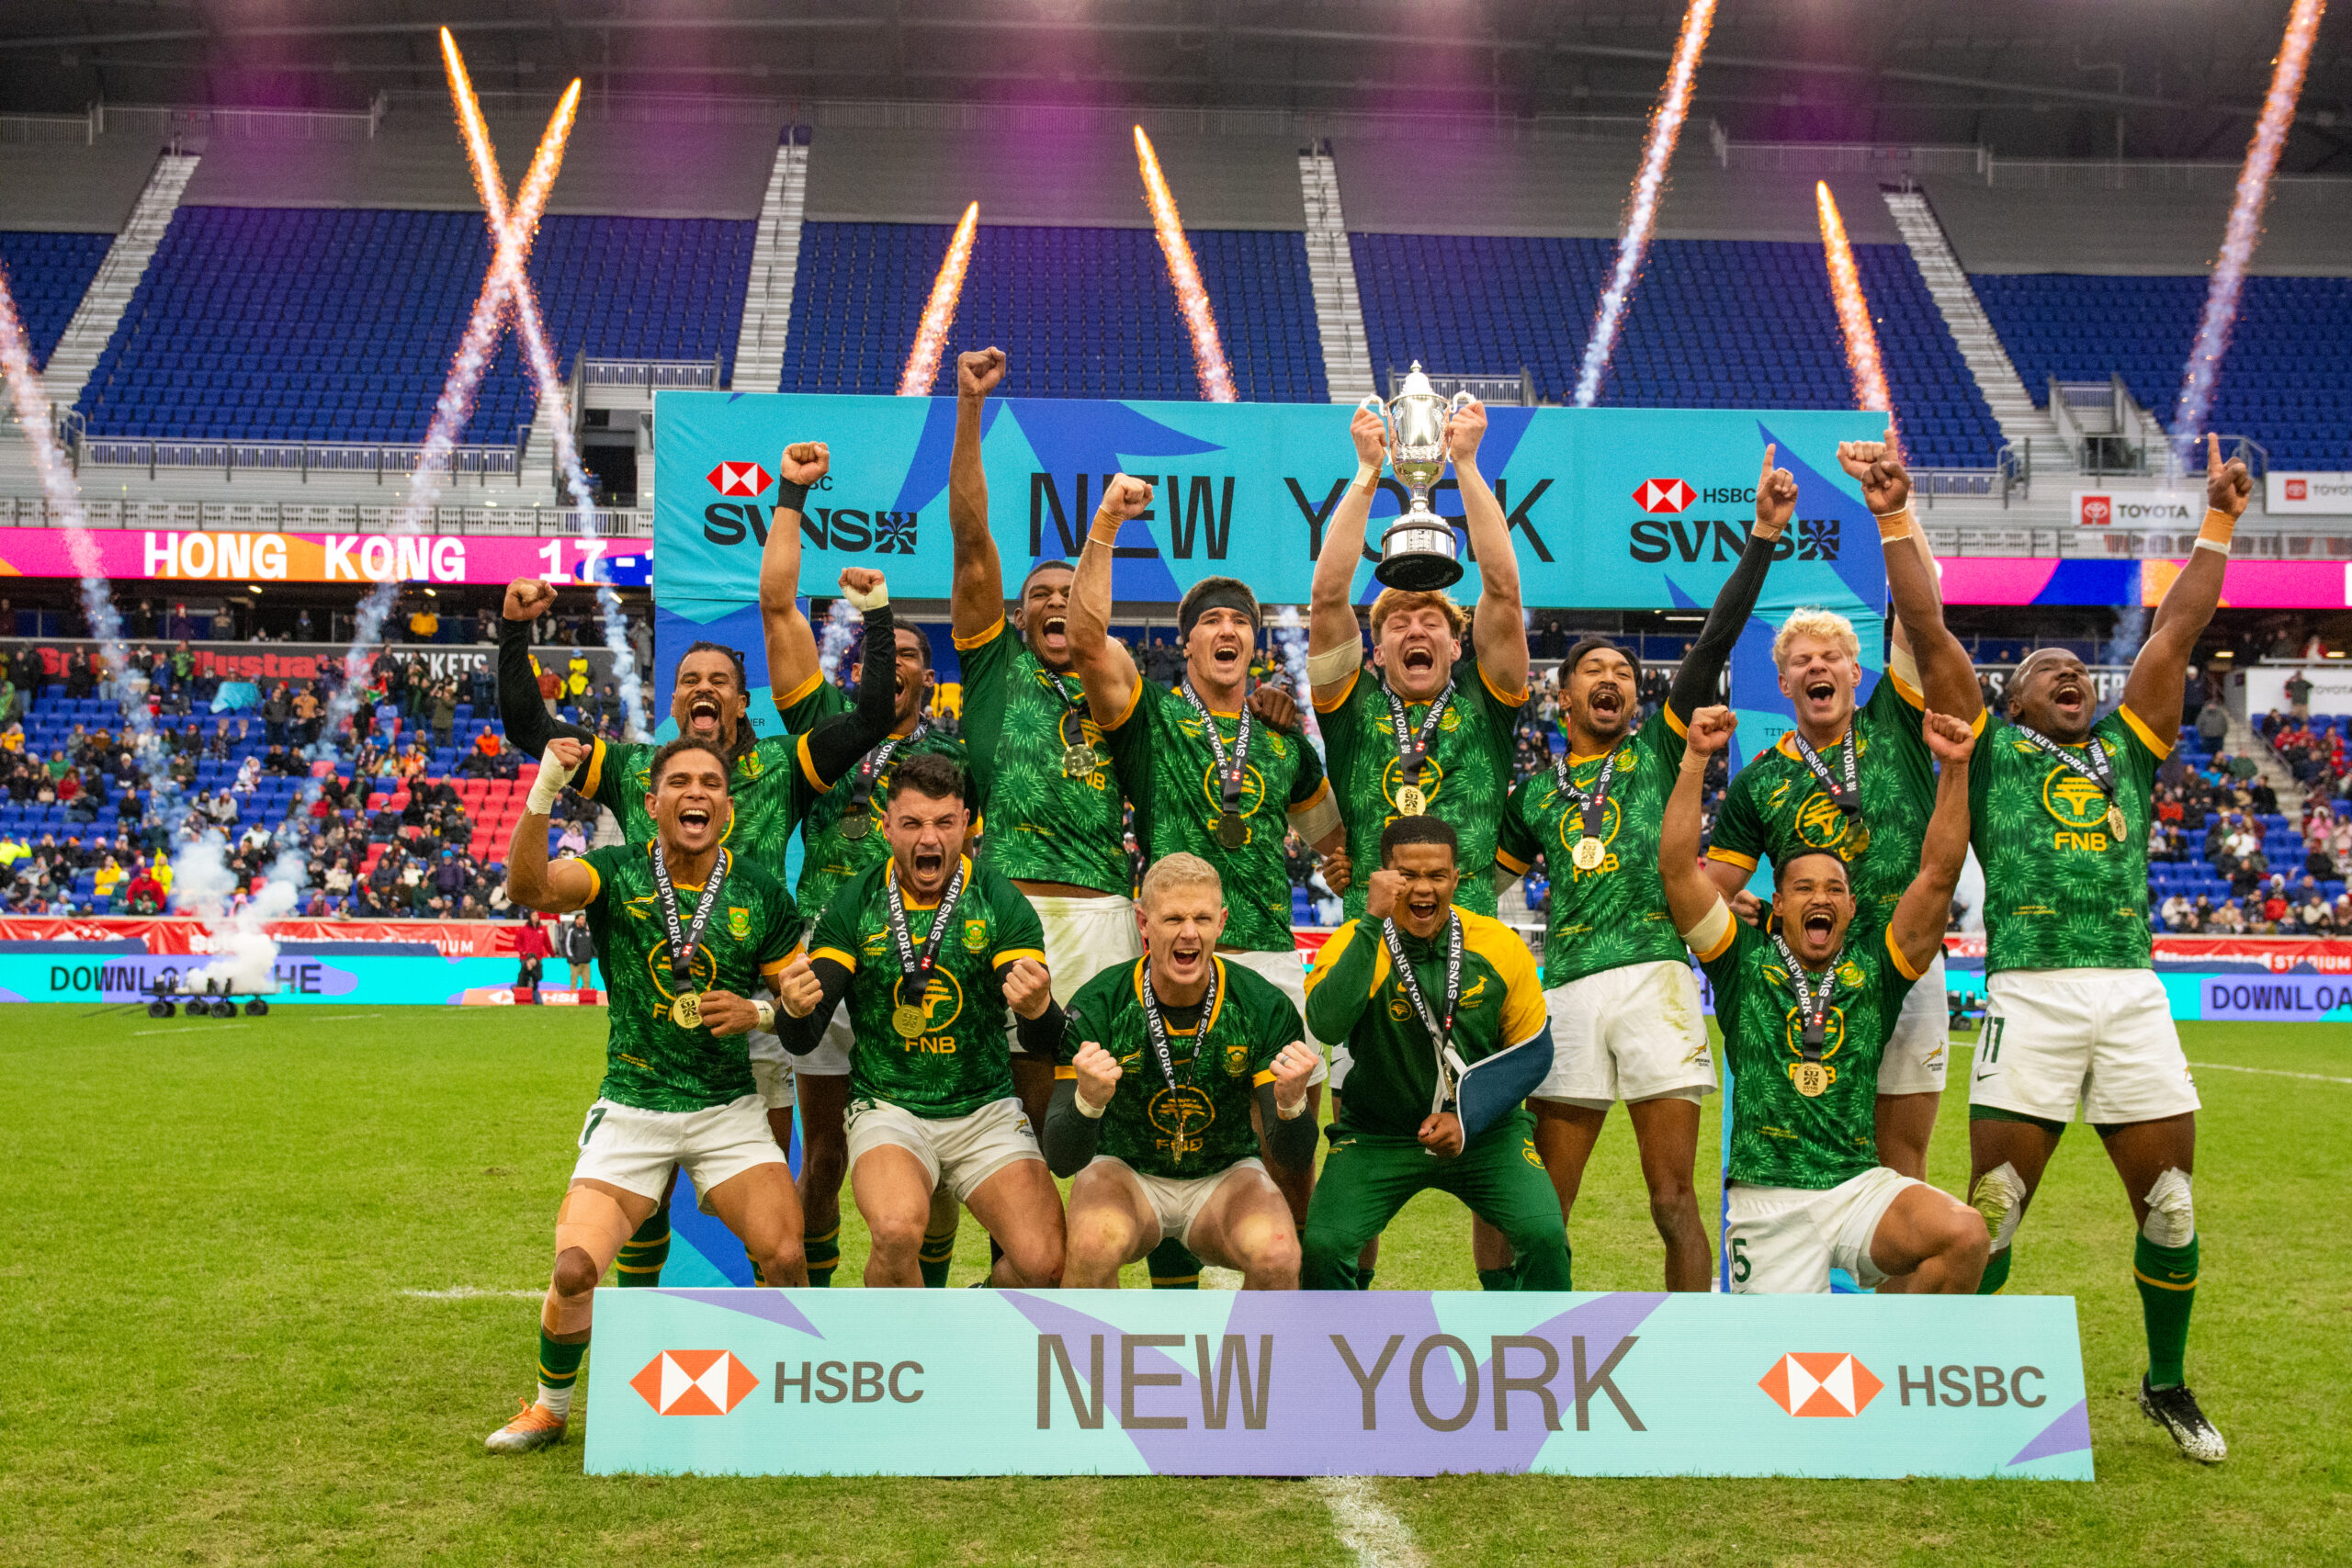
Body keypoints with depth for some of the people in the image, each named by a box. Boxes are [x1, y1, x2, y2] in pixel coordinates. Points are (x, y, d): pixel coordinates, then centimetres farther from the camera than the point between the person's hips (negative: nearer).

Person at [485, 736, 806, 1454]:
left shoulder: (761, 894, 1)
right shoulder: (617, 873, -3)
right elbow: (529, 888, -23)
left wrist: (757, 1010, -13)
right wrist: (543, 792, -37)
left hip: (728, 1109, 1)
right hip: (631, 1108, -1)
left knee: (784, 1258, -17)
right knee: (576, 1272, -13)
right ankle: (550, 1407, 17)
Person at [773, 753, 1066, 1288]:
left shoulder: (1001, 902, -4)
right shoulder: (855, 904, -3)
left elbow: (1042, 1044, -9)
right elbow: (803, 1040, -5)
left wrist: (1037, 1010, -33)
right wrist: (795, 1010, -29)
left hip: (986, 1109, 1)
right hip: (887, 1107, -1)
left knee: (1047, 1264, -16)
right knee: (898, 1228, -31)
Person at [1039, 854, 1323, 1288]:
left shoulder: (1265, 1006, -14)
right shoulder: (1096, 1005, -17)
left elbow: (1294, 1155, -13)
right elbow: (1061, 1160, -21)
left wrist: (1291, 1102, -36)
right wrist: (1088, 1101, -43)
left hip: (1225, 1175, 1)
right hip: (1123, 1170, -1)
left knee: (1277, 1255, -30)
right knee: (1094, 1245, -34)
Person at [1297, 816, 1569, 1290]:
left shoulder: (1500, 946, -8)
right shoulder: (1355, 943, -14)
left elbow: (1532, 1052, 3)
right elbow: (1327, 1024, -34)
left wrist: (1467, 1119, -10)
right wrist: (1371, 921, -35)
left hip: (1483, 1131, 1)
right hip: (1376, 1134, -1)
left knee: (1545, 1235, -19)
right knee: (1321, 1243, -20)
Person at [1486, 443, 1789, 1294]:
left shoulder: (1658, 745, 13)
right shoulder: (1535, 789, 19)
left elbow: (1715, 642, 4)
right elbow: (1481, 875, 27)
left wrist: (1762, 537, -3)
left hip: (1654, 977, -2)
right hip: (1567, 992, 2)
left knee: (1674, 1202, -3)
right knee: (1542, 1209, 4)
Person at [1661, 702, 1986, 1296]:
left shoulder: (1873, 964, 10)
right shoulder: (1745, 961, 7)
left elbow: (1938, 874, 1)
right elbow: (1679, 868, -2)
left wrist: (1954, 767, -8)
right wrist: (1695, 758, -8)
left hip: (1862, 1185, 1)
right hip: (1766, 1196, -1)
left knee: (1965, 1235, -26)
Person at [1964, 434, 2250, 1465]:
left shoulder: (2126, 750, 22)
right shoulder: (1992, 749, 13)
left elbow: (2177, 628, 22)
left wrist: (2219, 519, 24)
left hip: (2134, 995, 4)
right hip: (2032, 994, -3)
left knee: (2170, 1206, 6)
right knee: (1993, 1210, -2)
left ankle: (2167, 1386, 25)